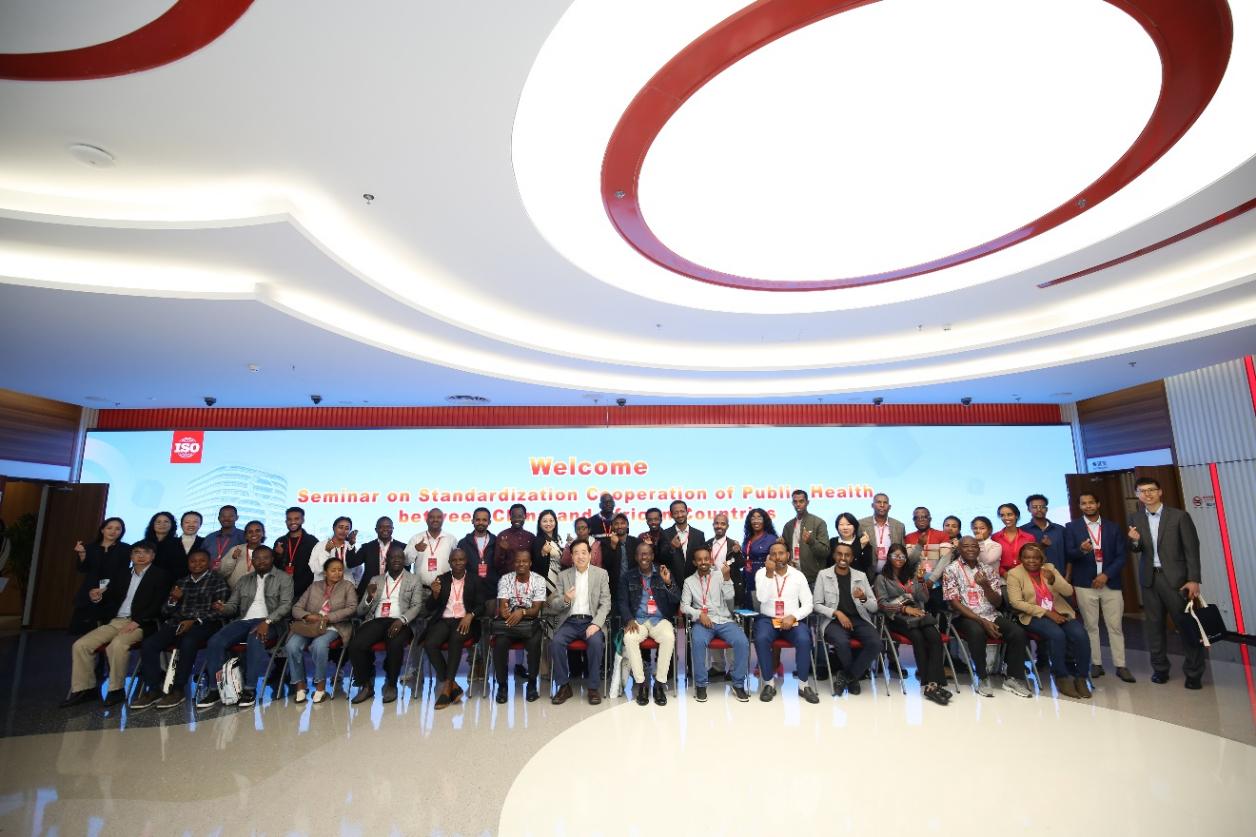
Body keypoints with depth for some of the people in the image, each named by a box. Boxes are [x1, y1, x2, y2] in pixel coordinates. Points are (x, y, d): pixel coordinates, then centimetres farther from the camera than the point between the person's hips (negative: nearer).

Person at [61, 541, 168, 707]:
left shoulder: (160, 576, 0)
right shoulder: (121, 572, 17)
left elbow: (158, 606, -9)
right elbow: (111, 597, 15)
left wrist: (136, 622, -18)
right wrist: (97, 598, -7)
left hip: (139, 624, -6)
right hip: (114, 622, 6)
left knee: (117, 645, -32)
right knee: (80, 645, -10)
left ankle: (117, 690, -15)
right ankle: (83, 689, 3)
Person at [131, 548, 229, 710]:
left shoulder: (217, 581, 6)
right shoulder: (180, 583, 23)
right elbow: (165, 611, 20)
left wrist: (195, 621, -17)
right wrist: (173, 600, -1)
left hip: (204, 624, -5)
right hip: (176, 623, 5)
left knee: (188, 643, -35)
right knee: (148, 645, -20)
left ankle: (177, 690, -23)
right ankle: (153, 690, -13)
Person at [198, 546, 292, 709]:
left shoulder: (283, 578, 6)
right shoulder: (245, 580, 23)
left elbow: (286, 605, -5)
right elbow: (233, 605, 20)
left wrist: (267, 621, -21)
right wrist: (222, 608, -5)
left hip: (270, 622, -5)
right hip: (244, 620, 5)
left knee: (254, 640, -36)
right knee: (215, 641, -21)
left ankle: (249, 689, -29)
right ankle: (216, 688, -13)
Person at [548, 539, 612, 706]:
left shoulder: (601, 574, 5)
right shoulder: (563, 575, 9)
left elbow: (605, 603, 0)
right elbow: (553, 605, 8)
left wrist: (596, 624, -16)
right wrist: (565, 600, -15)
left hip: (591, 621, -1)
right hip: (570, 621, 2)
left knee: (596, 641, -31)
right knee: (555, 642, -26)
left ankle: (593, 687, -12)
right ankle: (564, 686, -8)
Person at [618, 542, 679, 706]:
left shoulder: (665, 573, 8)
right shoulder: (628, 578, 10)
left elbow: (676, 601, 1)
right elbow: (622, 602, 5)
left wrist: (668, 583, -17)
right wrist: (629, 619, -13)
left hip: (659, 620, 0)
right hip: (637, 620, 1)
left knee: (669, 637, -32)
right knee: (629, 638, -32)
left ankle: (660, 683, -17)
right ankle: (641, 683, -16)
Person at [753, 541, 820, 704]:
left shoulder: (798, 575, 4)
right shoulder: (762, 573, 0)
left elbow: (808, 604, 2)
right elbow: (762, 598, -15)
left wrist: (793, 617, -15)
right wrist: (769, 574, -22)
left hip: (793, 620, 1)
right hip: (768, 619, -1)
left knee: (804, 640, -29)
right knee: (761, 639, -31)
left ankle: (803, 685, -10)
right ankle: (769, 684, -13)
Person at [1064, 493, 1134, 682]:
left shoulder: (1113, 527, 8)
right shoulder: (1072, 527, 3)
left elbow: (1121, 556, 4)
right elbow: (1069, 555, -4)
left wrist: (1106, 575, -8)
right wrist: (1081, 550, -26)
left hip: (1111, 583, 1)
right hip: (1085, 584, -1)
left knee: (1115, 626, 4)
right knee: (1090, 626, 4)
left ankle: (1120, 666, 11)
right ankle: (1096, 664, 11)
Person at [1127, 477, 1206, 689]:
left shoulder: (1179, 516, -4)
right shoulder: (1137, 519, 5)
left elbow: (1192, 549, -5)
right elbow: (1137, 550, 9)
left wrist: (1194, 579, -10)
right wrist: (1134, 541, -15)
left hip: (1175, 577, -3)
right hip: (1149, 578, 3)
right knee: (1154, 625, 9)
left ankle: (1194, 672, 14)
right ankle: (1160, 668, 18)